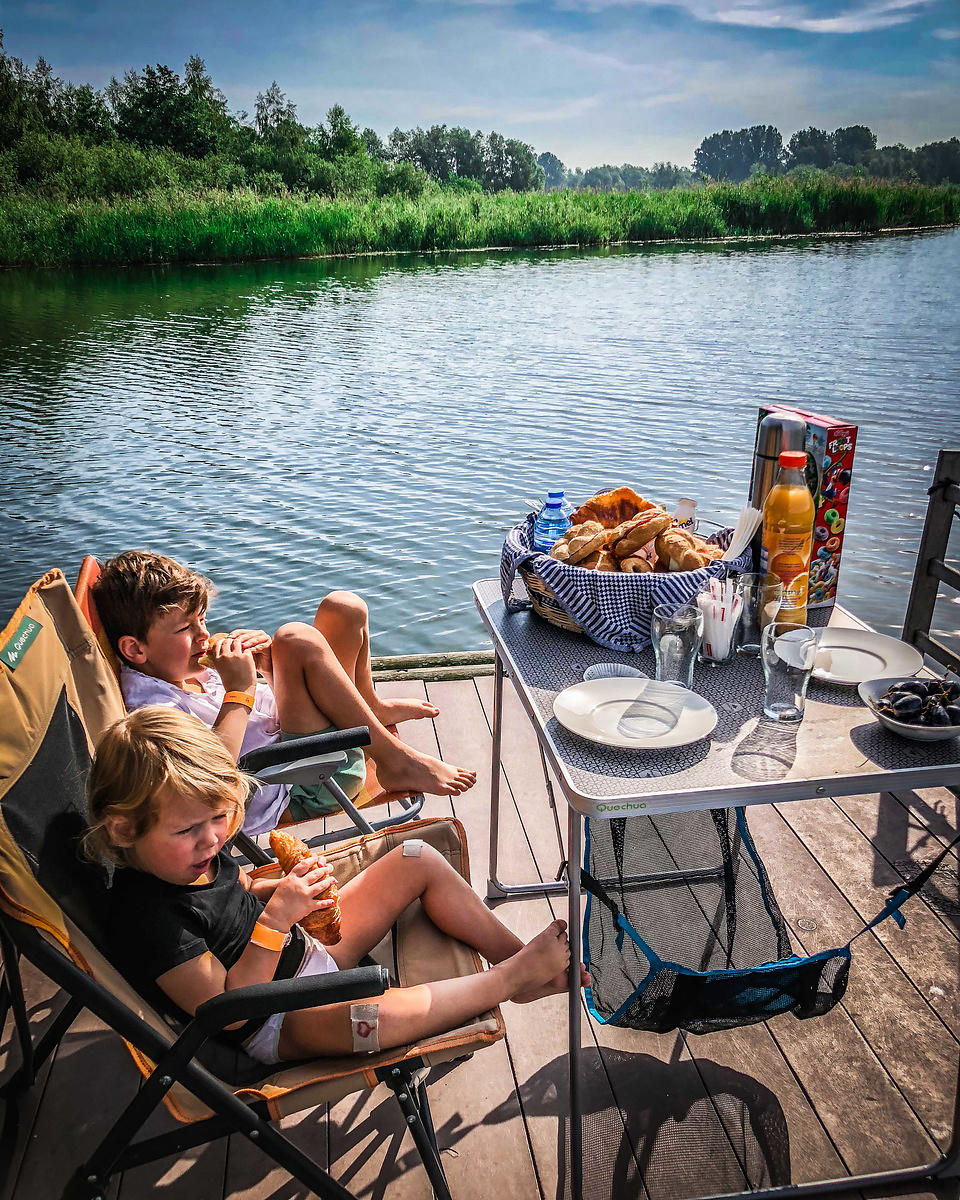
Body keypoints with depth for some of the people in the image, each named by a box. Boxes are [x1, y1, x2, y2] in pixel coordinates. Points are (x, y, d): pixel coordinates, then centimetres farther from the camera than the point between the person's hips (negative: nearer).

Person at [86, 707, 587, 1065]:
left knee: (418, 860, 4)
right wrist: (276, 919, -36)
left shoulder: (187, 853, -6)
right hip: (275, 1027, -9)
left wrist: (287, 885, -7)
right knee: (366, 1016, -42)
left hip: (307, 950, 9)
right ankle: (513, 977, -17)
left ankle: (512, 953, 13)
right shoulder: (147, 920, -29)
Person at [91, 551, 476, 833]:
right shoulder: (150, 705, -19)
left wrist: (268, 663, -5)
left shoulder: (183, 668, 10)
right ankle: (394, 761, -21)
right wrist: (239, 690, -28)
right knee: (296, 639, -31)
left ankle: (371, 708, 26)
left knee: (344, 607, 3)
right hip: (308, 787, -10)